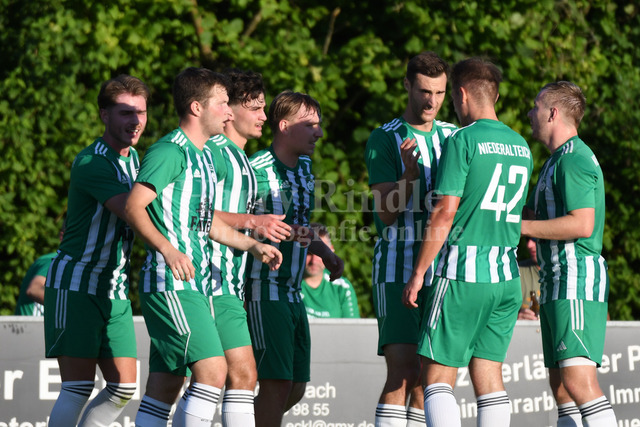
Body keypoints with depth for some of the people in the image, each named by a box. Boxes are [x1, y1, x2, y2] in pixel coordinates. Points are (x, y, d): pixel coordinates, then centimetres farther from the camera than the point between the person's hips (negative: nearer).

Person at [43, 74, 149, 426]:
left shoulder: (132, 158, 12)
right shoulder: (91, 163, -17)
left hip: (114, 291, 8)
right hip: (75, 284, -8)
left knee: (124, 386, 3)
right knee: (79, 385, -13)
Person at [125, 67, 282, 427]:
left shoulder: (204, 155, 20)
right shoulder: (169, 151, -10)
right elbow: (134, 206, -19)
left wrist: (253, 245, 26)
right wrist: (167, 249, -30)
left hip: (196, 284, 10)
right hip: (170, 281, -10)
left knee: (166, 386, 6)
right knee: (212, 368, -17)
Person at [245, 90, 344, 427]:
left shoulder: (304, 167, 15)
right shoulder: (258, 169, -13)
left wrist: (323, 251, 12)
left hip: (292, 292, 9)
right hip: (264, 289, -9)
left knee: (296, 388, 9)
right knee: (277, 382, -14)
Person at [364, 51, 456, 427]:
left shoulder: (454, 137, 12)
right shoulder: (384, 139, -1)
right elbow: (386, 213, -8)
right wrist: (409, 173, -24)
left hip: (442, 270, 5)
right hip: (397, 270, -5)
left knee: (426, 378, 5)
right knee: (403, 370, -16)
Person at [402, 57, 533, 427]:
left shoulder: (463, 141, -8)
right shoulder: (521, 147, 13)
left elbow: (445, 213, -13)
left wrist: (418, 273, -9)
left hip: (464, 273, -6)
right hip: (507, 275, 6)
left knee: (437, 375, -3)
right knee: (489, 372, 8)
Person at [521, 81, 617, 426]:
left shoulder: (574, 159, -12)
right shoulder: (556, 160, 22)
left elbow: (582, 225, -22)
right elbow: (535, 216, 32)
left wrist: (517, 226, -17)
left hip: (577, 283, -11)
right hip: (556, 285, 11)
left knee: (578, 380, -20)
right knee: (560, 385, 6)